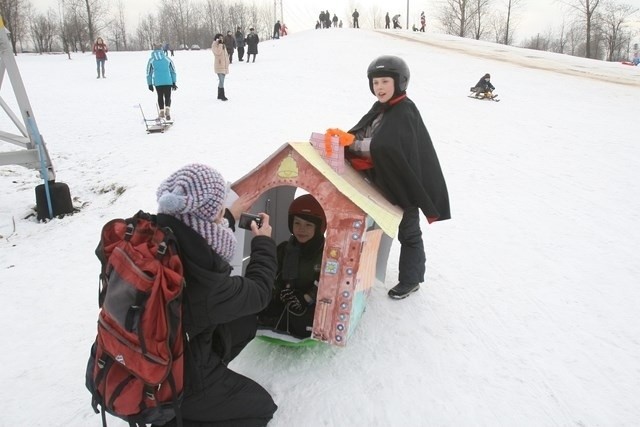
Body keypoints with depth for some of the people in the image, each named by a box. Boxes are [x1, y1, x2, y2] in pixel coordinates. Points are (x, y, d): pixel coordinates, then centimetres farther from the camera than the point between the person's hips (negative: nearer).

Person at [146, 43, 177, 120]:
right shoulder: (167, 59, 5)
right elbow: (173, 71, 7)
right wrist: (174, 82, 13)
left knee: (160, 97, 15)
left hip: (157, 82, 0)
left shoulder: (151, 60, 4)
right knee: (168, 97, 7)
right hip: (168, 82, 0)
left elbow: (149, 73, 5)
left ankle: (161, 112, 12)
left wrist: (150, 84, 12)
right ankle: (167, 110, -15)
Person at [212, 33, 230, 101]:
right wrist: (219, 44, -21)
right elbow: (218, 52, -23)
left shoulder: (223, 45, 19)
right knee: (221, 81, -15)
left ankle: (220, 95, 20)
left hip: (224, 65, 9)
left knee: (221, 80, 13)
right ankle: (222, 96, -15)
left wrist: (228, 61, 26)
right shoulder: (215, 45, -6)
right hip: (219, 65, -8)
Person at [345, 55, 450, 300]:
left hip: (405, 184, -8)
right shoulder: (380, 108, 5)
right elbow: (359, 136, 4)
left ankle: (411, 279, 26)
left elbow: (384, 146, -33)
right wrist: (347, 142, -16)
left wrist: (351, 143, -27)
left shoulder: (405, 111, -22)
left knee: (408, 233, 9)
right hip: (384, 182, 8)